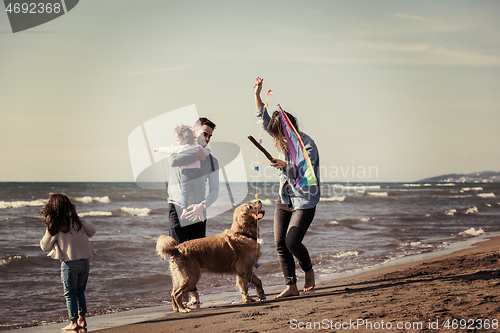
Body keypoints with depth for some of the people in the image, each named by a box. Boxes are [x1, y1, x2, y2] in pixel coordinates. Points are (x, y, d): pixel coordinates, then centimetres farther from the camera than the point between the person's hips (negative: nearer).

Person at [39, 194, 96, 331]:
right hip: (85, 261, 4)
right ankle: (82, 319, 21)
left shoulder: (54, 227, -10)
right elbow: (92, 230, 14)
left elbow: (45, 246, 1)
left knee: (70, 294, 7)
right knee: (80, 292, 18)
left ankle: (74, 323, 8)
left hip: (69, 263, -4)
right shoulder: (77, 220, 1)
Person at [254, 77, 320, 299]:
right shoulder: (283, 139, 7)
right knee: (280, 243, 0)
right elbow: (264, 119, 15)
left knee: (292, 241, -16)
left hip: (304, 201, -7)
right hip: (284, 199, 8)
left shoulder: (307, 144, -15)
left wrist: (285, 165, -28)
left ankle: (309, 270, 13)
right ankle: (291, 286, 4)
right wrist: (257, 95, 8)